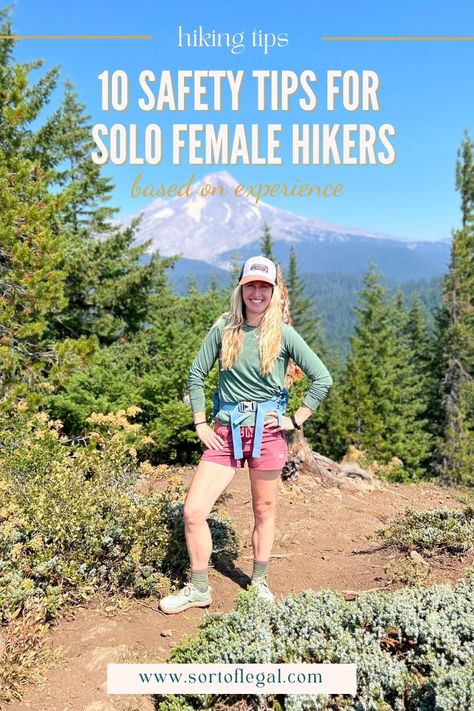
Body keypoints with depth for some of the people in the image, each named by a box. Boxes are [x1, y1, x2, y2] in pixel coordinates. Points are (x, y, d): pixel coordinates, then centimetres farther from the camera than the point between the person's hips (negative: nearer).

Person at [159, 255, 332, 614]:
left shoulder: (283, 334, -2)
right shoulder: (224, 328, 2)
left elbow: (323, 379, 1)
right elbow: (196, 375, 9)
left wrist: (296, 420, -3)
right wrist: (201, 424, 3)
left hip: (266, 430, -1)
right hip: (226, 431, 2)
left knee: (264, 511, 13)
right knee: (193, 511, -4)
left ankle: (260, 583, 34)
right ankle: (198, 589, 16)